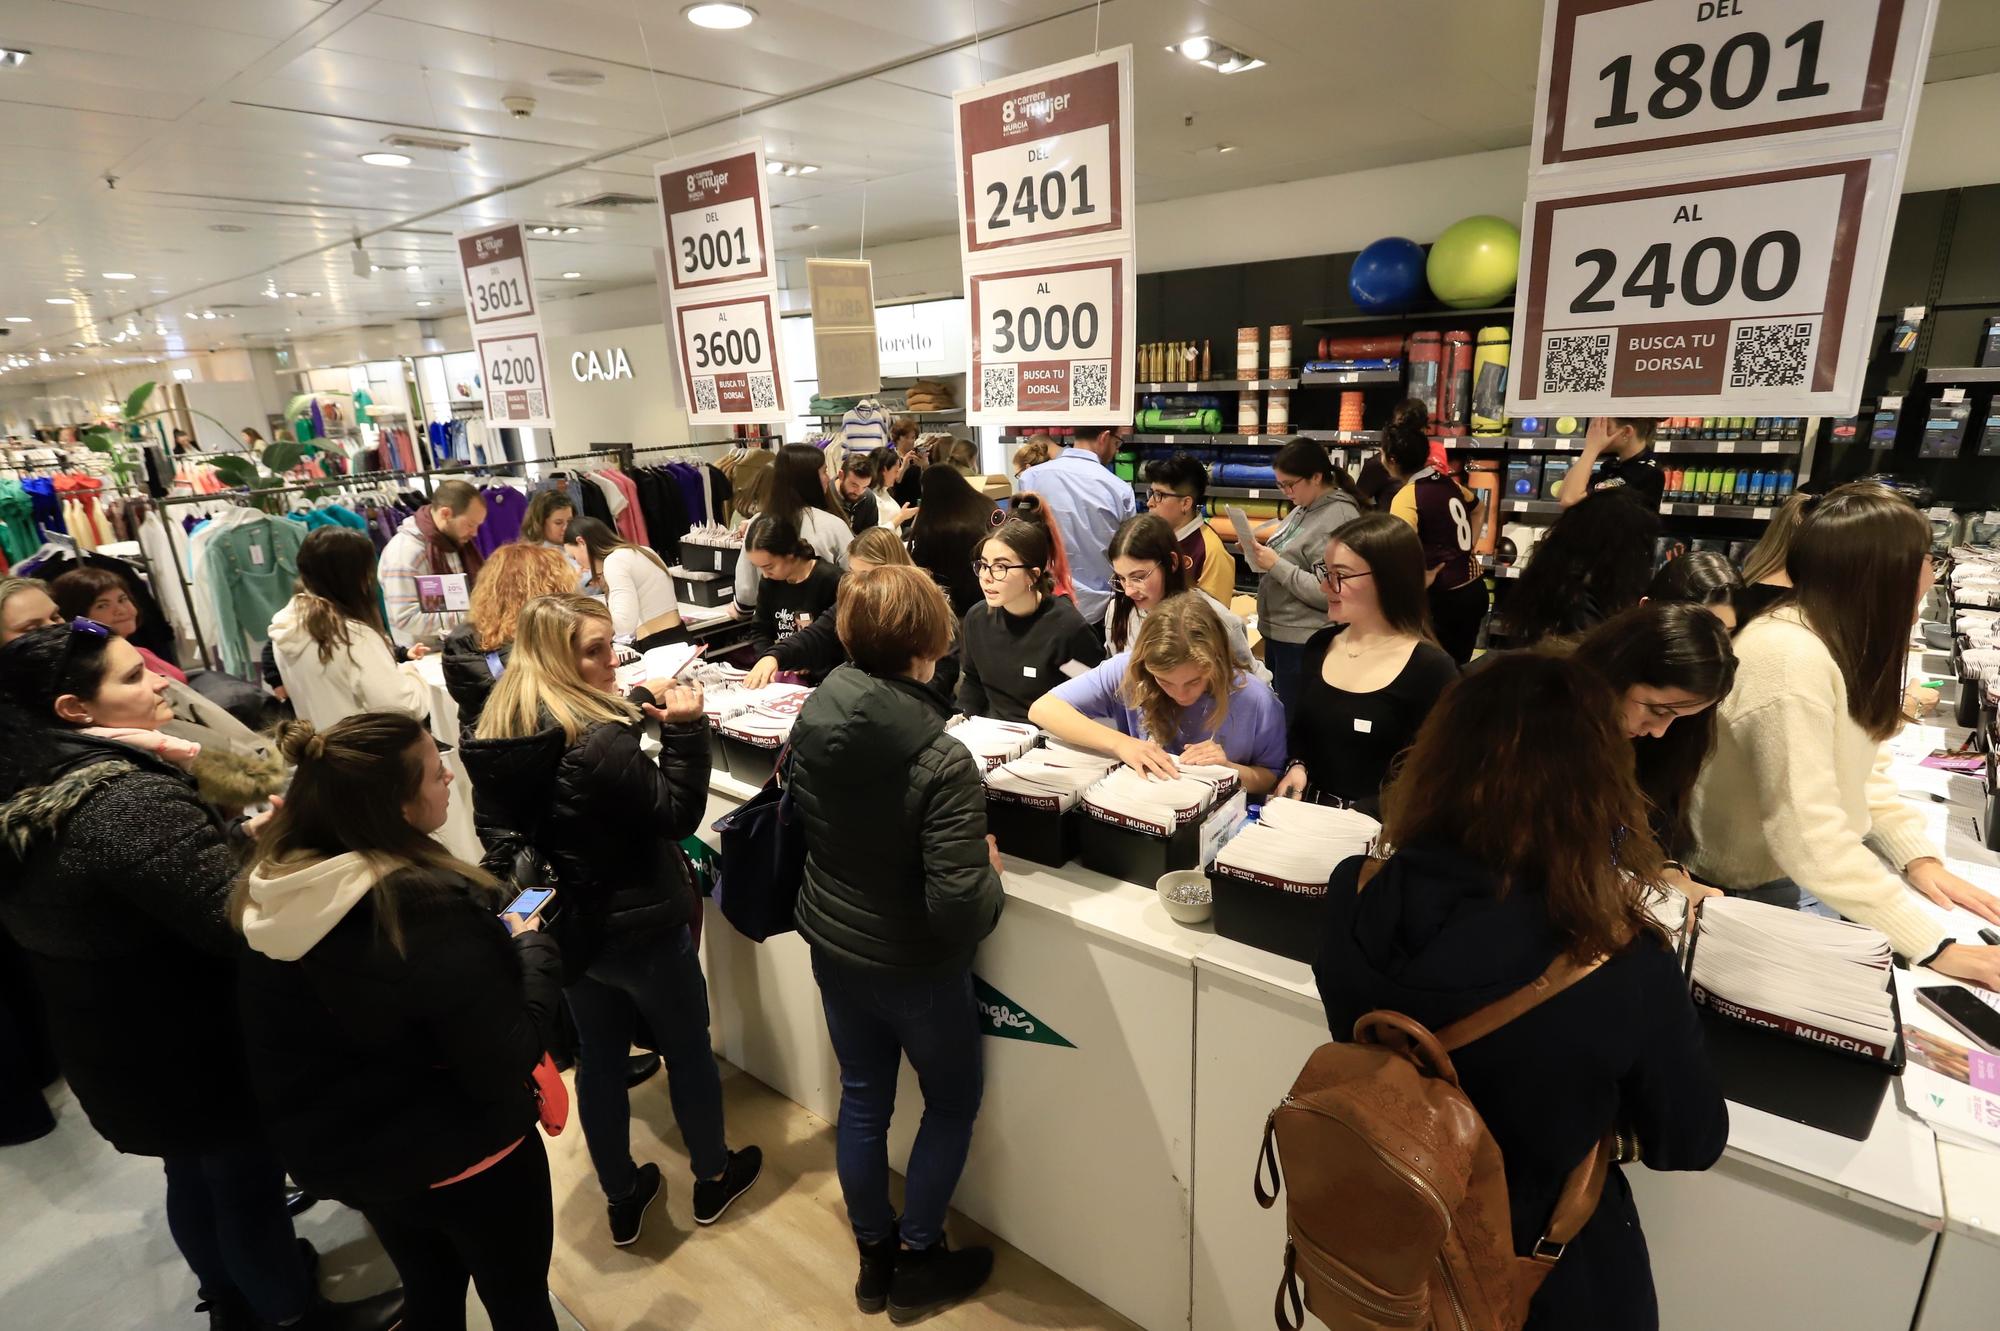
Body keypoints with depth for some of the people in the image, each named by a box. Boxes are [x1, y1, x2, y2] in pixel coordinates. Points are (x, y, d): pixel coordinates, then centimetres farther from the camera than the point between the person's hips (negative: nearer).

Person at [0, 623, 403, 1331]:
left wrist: (242, 834, -4)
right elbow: (235, 925, -33)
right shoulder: (134, 800, -32)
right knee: (250, 1185, 13)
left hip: (110, 1049, 9)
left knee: (193, 1175, 28)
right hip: (194, 1050, -9)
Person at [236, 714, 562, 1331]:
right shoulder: (428, 905, -33)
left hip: (342, 1151, 7)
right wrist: (533, 949, -14)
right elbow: (507, 1065, -28)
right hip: (463, 1157, -6)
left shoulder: (269, 891, -10)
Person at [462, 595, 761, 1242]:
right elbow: (677, 814, -23)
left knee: (599, 1058, 22)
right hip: (640, 927, -7)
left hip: (566, 927, 7)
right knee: (688, 1051, 17)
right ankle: (713, 1176, 38)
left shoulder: (499, 734, -5)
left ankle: (622, 1197, 41)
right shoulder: (600, 743, -31)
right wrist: (686, 727, -24)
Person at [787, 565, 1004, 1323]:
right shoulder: (943, 762, -31)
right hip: (914, 966, -5)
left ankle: (873, 1256, 44)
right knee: (953, 1103, 21)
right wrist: (991, 871, -11)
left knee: (862, 1098, 24)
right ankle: (917, 1262, 38)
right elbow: (959, 907, -31)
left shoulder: (811, 721, -12)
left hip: (830, 946, 6)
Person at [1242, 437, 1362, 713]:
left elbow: (1328, 592, -24)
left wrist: (1276, 565, -22)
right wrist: (1261, 550, 1)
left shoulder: (1339, 519, -18)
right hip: (1277, 631, 9)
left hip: (1303, 642, -9)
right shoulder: (1303, 508, 11)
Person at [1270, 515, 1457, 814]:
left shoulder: (1431, 671, -11)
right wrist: (1297, 768, -1)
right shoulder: (1320, 645, 7)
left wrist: (1352, 819, -18)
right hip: (1307, 813, 4)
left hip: (1375, 828, -4)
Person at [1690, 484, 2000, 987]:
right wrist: (1934, 945, -30)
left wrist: (1919, 855, -4)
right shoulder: (1790, 660, -30)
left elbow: (1858, 765, 9)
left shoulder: (1836, 637, 2)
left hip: (1813, 868, 9)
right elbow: (1808, 839, -34)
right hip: (1761, 888, -9)